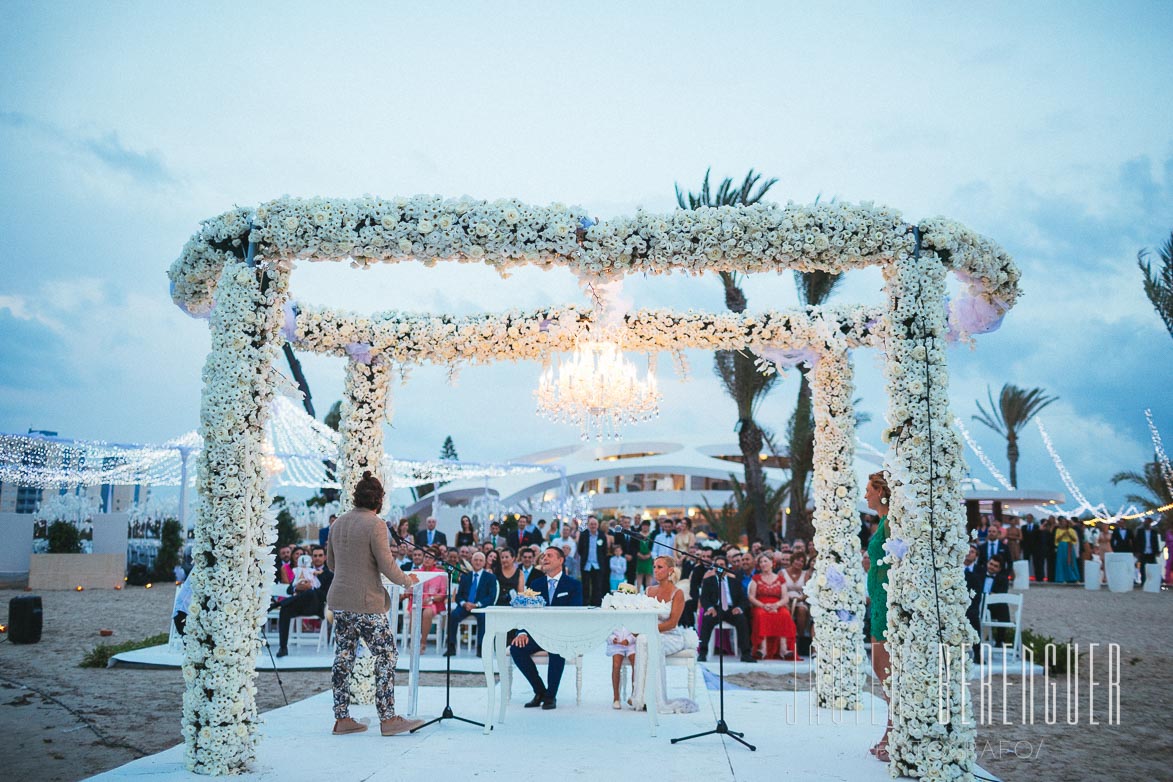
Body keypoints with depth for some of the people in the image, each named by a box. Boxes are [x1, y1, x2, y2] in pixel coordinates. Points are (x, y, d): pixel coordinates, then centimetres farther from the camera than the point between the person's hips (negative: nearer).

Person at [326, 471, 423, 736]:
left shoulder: (338, 523, 9)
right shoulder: (375, 525, -13)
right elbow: (387, 566, -14)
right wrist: (407, 580, 4)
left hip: (340, 602, 8)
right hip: (366, 604, -8)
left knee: (343, 659, 11)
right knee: (387, 657, 0)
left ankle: (341, 719, 16)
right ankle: (388, 719, 1)